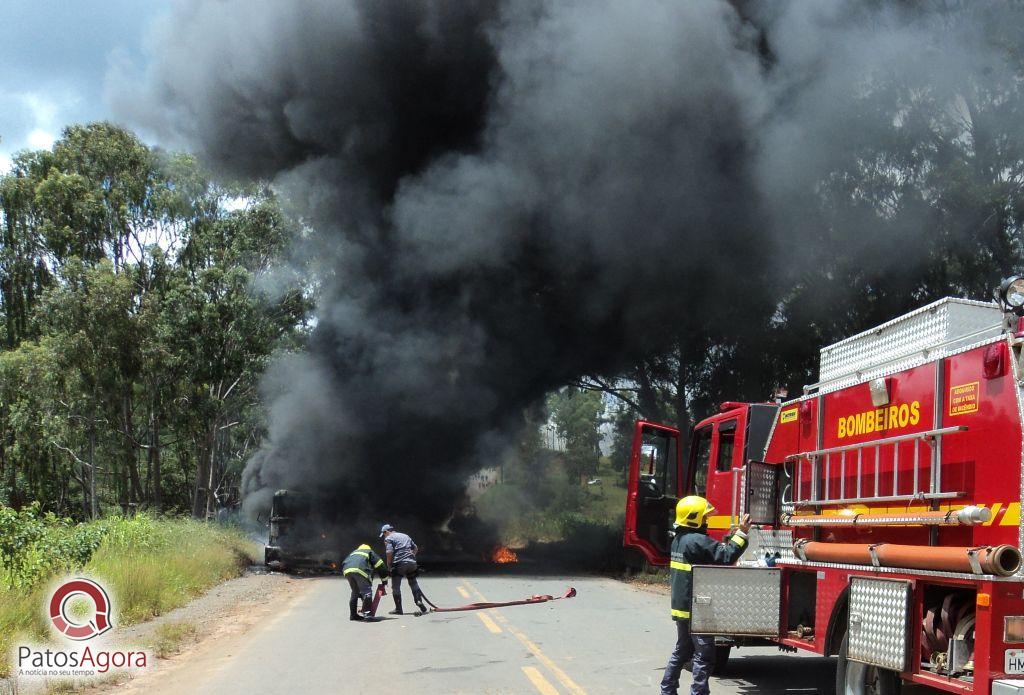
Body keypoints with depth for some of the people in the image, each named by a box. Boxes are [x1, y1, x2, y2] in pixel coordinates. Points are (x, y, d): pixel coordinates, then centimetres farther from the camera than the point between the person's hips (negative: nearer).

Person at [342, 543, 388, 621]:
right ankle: (367, 613, -19)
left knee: (355, 592, 21)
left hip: (346, 570, 6)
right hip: (360, 570, -6)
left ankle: (353, 614, 24)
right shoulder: (370, 552, 30)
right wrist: (384, 580, 30)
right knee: (366, 592, -5)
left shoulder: (353, 552, 43)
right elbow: (380, 566, 19)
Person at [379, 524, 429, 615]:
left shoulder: (388, 538, 3)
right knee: (414, 583, 19)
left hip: (399, 564, -5)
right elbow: (415, 548, 25)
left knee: (396, 586, 4)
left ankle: (398, 609, 5)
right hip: (412, 563, 5)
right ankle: (419, 600, 6)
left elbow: (389, 553, -10)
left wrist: (389, 566, -1)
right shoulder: (406, 536, 24)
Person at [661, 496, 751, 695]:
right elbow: (726, 557, -24)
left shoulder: (679, 539, 11)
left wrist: (726, 542, 9)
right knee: (704, 656, -3)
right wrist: (741, 533, -19)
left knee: (682, 651, 20)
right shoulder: (697, 541, -20)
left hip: (681, 606, 10)